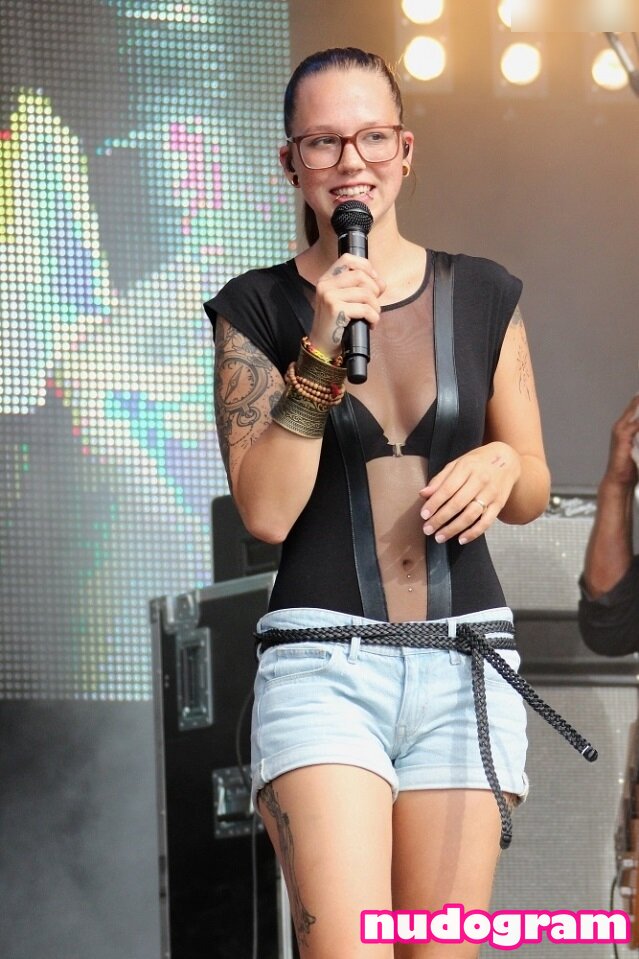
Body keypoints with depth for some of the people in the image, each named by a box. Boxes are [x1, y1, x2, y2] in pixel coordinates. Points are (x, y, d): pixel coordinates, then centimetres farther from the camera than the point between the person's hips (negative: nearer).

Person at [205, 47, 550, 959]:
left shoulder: (483, 297, 9)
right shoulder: (257, 310, 3)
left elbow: (532, 493, 16)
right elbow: (265, 509, -7)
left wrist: (501, 466, -7)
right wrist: (321, 351, -14)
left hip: (465, 661, 3)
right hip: (323, 667, -3)